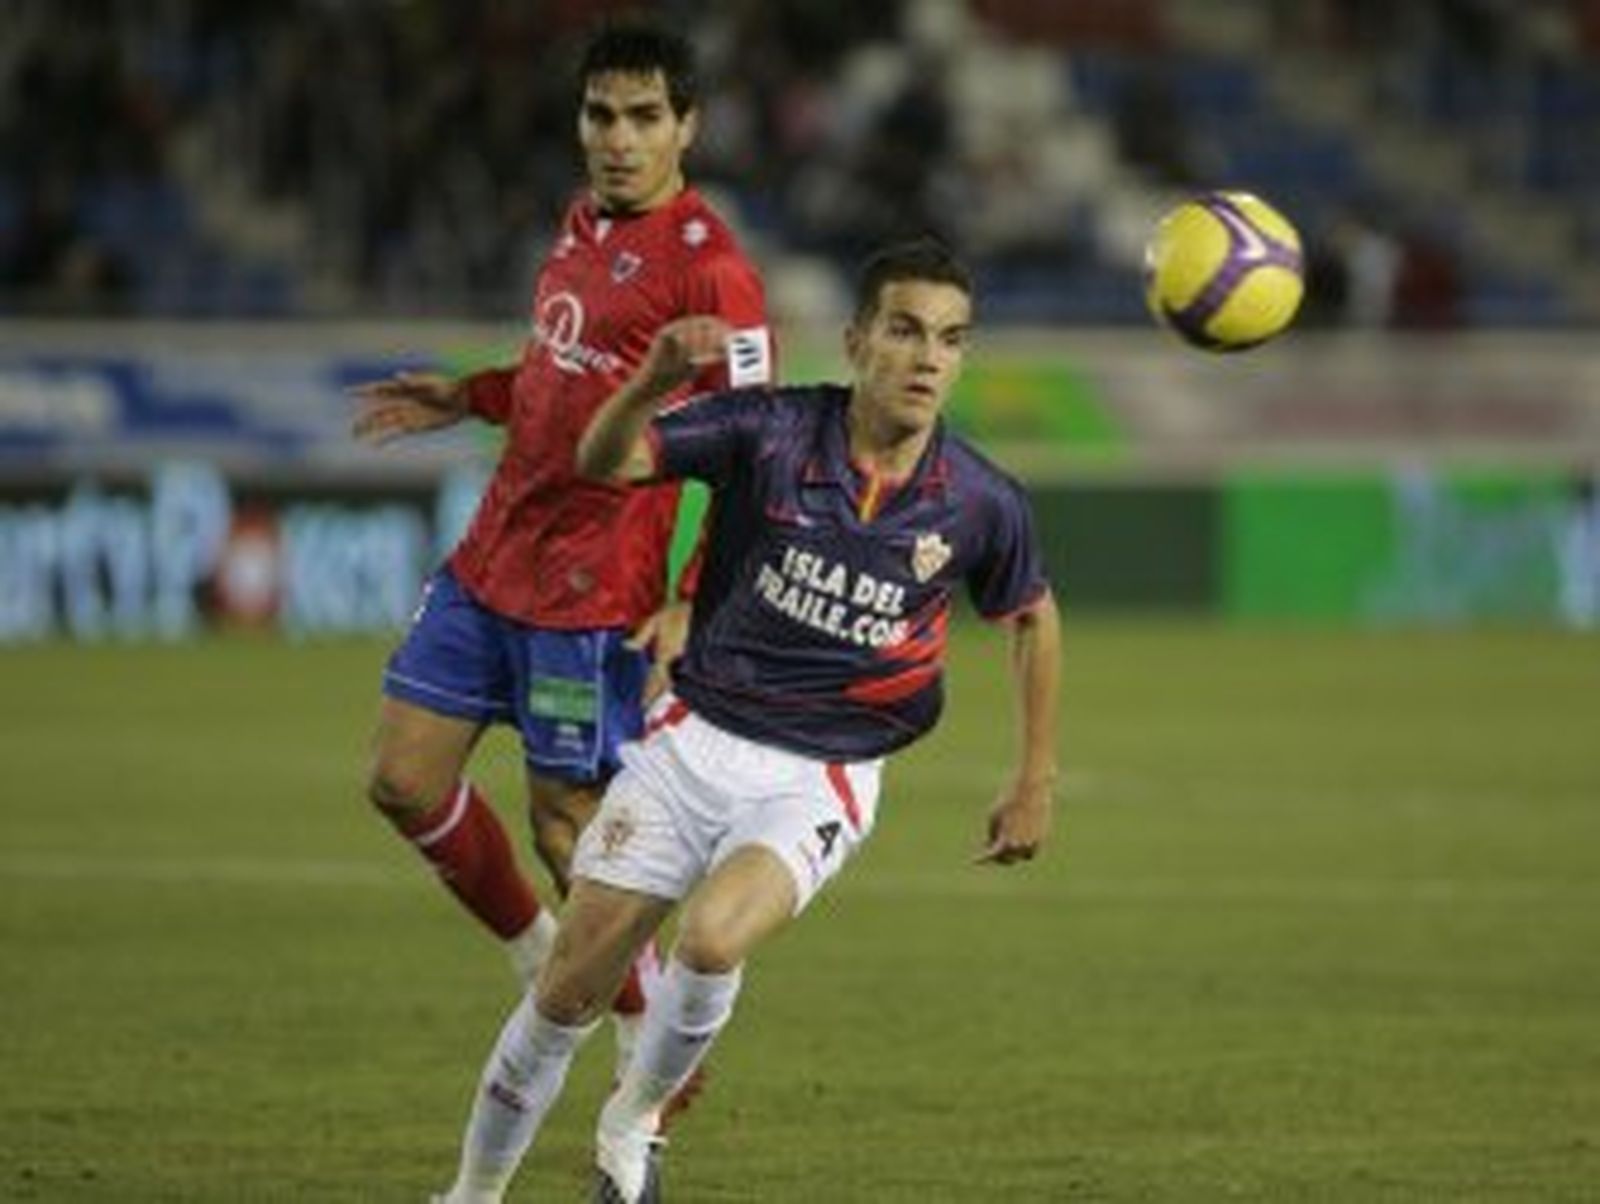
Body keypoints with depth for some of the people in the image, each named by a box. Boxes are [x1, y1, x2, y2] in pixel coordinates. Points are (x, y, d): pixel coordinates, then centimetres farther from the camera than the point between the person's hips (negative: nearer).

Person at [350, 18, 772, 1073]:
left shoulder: (708, 266, -15)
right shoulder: (585, 224, 10)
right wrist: (467, 400, 18)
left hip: (594, 593, -8)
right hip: (491, 560, 8)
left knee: (566, 826, -3)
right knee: (405, 780, 7)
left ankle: (652, 1064, 13)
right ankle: (543, 963, 28)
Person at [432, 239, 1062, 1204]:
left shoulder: (982, 505, -7)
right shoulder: (771, 432, -12)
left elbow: (1033, 618, 13)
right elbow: (605, 460, -20)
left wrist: (1036, 782, 13)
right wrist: (654, 382, -41)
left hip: (823, 780, -1)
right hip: (696, 743, 1)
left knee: (712, 939, -29)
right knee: (569, 992, 2)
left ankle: (634, 1123, 0)